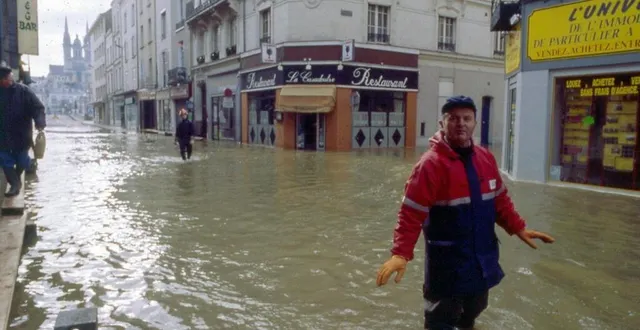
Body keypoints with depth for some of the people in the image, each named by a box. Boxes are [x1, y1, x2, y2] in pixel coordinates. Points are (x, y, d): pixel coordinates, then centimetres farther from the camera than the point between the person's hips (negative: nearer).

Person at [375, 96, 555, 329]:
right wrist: (401, 253, -29)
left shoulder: (486, 158, 1)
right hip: (447, 262, -6)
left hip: (483, 257, 7)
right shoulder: (431, 163, -19)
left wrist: (518, 228, 5)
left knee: (474, 307, 28)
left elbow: (499, 200, 13)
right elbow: (411, 213, -21)